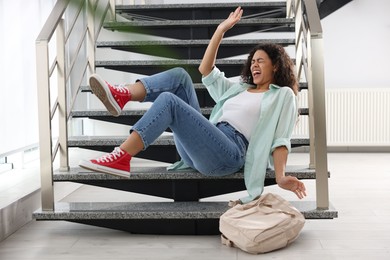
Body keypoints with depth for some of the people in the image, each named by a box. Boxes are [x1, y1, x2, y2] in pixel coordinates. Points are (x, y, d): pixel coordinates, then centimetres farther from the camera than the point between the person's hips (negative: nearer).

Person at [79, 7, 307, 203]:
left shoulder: (282, 95, 13)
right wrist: (221, 29, 31)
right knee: (180, 75, 0)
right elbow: (207, 71, 32)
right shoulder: (240, 88, 33)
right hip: (200, 150, 7)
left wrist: (281, 177, -18)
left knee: (168, 100, -25)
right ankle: (121, 96, -22)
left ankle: (120, 161, -30)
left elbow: (280, 139, -2)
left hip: (228, 153, -7)